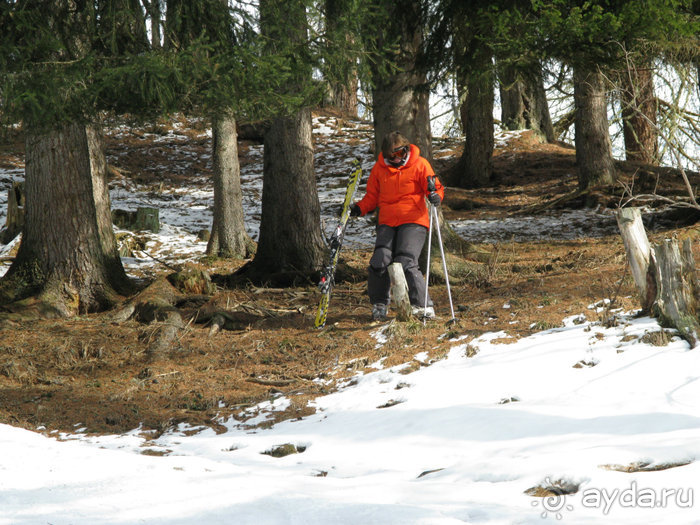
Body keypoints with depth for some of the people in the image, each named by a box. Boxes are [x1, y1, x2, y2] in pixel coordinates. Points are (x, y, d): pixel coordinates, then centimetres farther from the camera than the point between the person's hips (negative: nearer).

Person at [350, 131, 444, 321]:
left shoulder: (419, 165, 2)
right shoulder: (379, 168, 12)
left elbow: (436, 188, 2)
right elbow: (372, 196, 21)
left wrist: (435, 196, -21)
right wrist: (360, 208, 3)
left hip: (413, 222, -4)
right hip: (387, 223, 4)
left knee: (406, 263, -19)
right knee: (379, 263, -11)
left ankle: (423, 306, -9)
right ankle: (379, 305, 11)